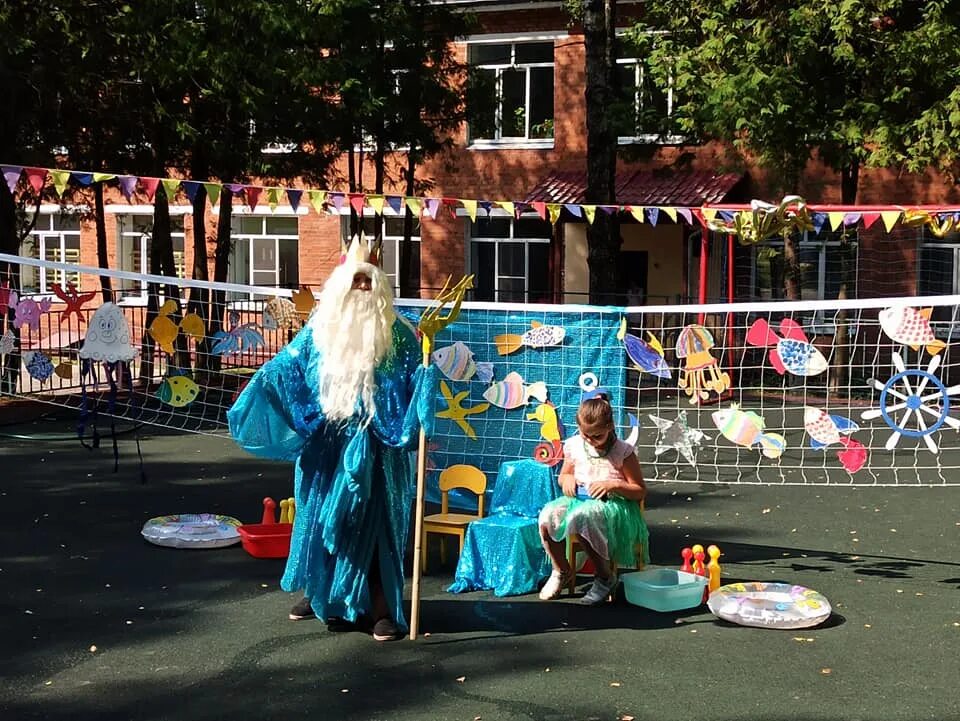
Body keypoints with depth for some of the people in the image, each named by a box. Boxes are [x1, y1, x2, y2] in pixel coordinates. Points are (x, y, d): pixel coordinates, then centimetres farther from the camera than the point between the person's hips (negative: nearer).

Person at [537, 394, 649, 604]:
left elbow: (640, 492, -2)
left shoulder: (622, 451, -5)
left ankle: (606, 577, -17)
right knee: (547, 516, -27)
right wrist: (566, 478, -1)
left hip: (613, 505, -5)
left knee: (582, 516, -39)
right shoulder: (574, 446, 6)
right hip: (579, 500, 5)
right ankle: (561, 571, 0)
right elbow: (564, 474, 24)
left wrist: (614, 485, -18)